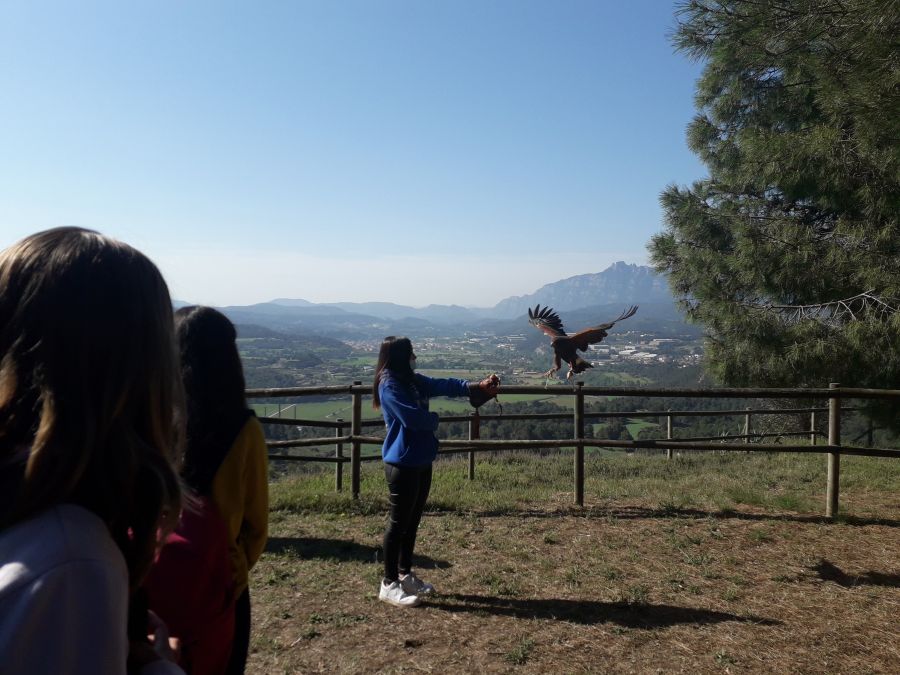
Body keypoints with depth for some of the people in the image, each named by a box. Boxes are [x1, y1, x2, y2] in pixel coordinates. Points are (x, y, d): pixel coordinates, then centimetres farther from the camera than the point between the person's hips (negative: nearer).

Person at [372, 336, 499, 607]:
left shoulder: (413, 380, 12)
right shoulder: (389, 386, -17)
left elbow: (444, 385, 9)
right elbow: (412, 417, -25)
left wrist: (478, 386, -2)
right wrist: (434, 418, -4)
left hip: (421, 462, 9)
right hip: (402, 464, -9)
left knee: (412, 521, 16)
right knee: (399, 522, -1)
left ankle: (405, 574, 29)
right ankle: (389, 584, 9)